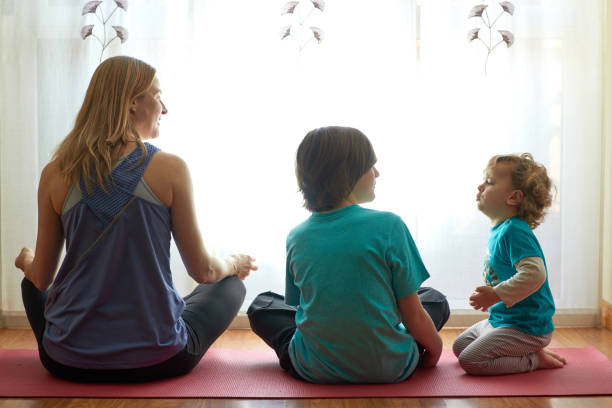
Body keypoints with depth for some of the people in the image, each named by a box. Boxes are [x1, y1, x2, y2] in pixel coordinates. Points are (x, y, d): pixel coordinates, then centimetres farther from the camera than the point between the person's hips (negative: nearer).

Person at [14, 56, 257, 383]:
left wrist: (26, 260, 28)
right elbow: (202, 270, -6)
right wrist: (235, 263, 18)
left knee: (32, 283, 33)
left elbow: (41, 278, 4)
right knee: (230, 285, 24)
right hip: (157, 361, -3)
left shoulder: (55, 174, -4)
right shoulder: (170, 168, -12)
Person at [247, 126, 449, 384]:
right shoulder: (388, 226, -17)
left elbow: (295, 304, 8)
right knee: (435, 299, 23)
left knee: (262, 304, 26)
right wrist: (435, 348, 10)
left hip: (315, 371, 3)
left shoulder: (296, 237, -6)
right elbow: (413, 316, -11)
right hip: (388, 369, -2)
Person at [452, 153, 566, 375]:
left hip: (526, 326, -10)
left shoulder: (515, 231, -22)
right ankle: (530, 350, 17)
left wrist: (496, 295, -29)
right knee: (459, 346, 20)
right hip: (500, 320, 10)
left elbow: (534, 274, -35)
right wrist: (490, 297, 18)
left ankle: (534, 359, 0)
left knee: (470, 360, -17)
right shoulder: (498, 230, 8)